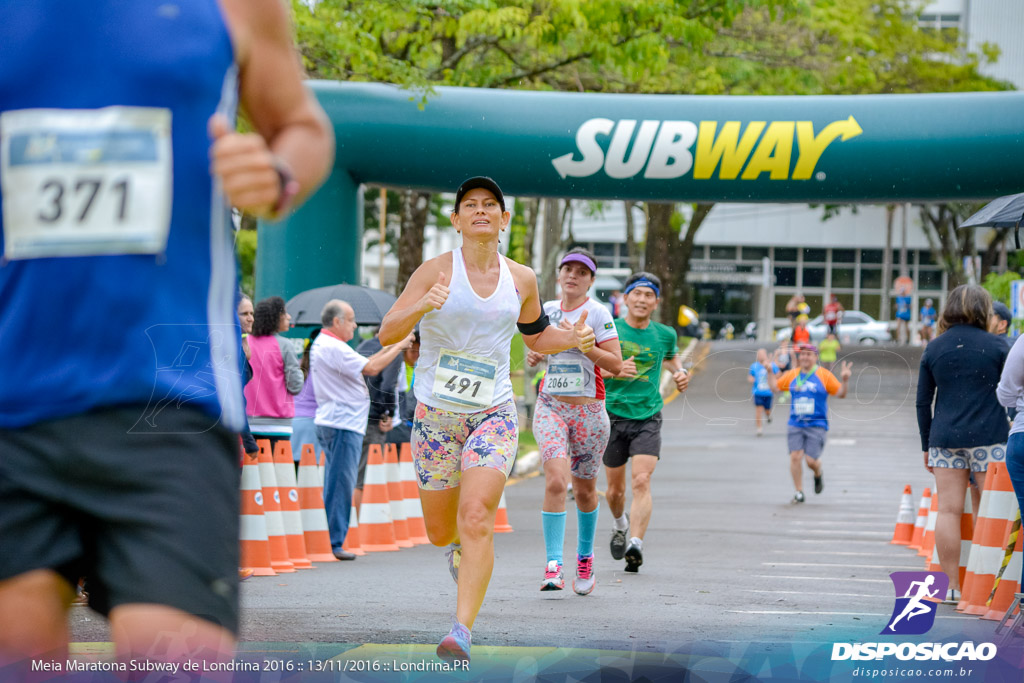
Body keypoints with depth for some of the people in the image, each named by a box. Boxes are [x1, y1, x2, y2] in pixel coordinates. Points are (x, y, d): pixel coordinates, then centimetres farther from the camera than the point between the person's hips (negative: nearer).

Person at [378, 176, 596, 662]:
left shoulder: (521, 279, 5)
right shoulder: (437, 271, -6)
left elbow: (535, 337, 22)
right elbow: (387, 334, -11)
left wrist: (573, 339, 1)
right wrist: (422, 307, -31)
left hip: (493, 414, 0)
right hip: (435, 415, 0)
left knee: (477, 518, -21)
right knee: (440, 531, 9)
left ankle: (462, 631, -21)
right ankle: (461, 546, 48)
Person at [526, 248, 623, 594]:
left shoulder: (597, 313, -5)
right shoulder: (547, 309, 7)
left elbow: (615, 364, -11)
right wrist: (534, 355, 4)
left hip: (589, 410, -2)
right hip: (550, 407, 2)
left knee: (584, 489, 10)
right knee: (556, 481, -19)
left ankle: (585, 556, 36)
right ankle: (553, 565, -22)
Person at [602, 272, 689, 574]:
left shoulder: (664, 334, 5)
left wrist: (680, 373, 7)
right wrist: (613, 371, -23)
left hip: (648, 417, 0)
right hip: (613, 414, 0)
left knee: (641, 481, -19)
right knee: (615, 488, 11)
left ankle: (636, 545, -28)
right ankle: (620, 525, 43)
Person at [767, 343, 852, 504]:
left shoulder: (824, 375, 0)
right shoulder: (792, 375, 9)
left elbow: (840, 394, 1)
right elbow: (775, 386, 21)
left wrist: (844, 380, -16)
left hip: (816, 425, -3)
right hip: (795, 424, 3)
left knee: (811, 460, -8)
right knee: (795, 456, -8)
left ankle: (818, 475, 28)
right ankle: (799, 492, 4)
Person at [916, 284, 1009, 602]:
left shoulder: (933, 349, 7)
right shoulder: (996, 346, -1)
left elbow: (923, 402, 9)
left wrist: (926, 445, 16)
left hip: (945, 438, 3)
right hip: (988, 437, -3)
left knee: (948, 510, 3)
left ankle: (951, 585, 2)